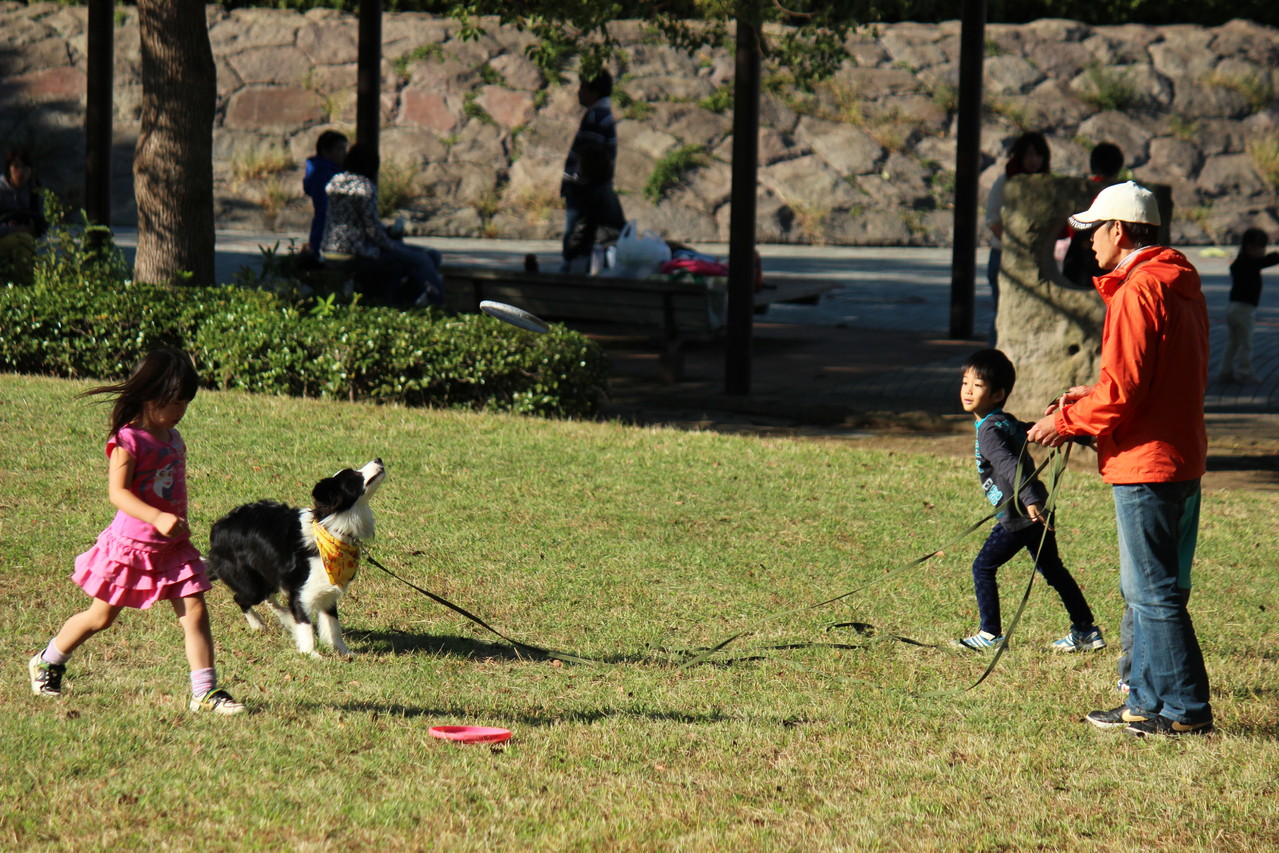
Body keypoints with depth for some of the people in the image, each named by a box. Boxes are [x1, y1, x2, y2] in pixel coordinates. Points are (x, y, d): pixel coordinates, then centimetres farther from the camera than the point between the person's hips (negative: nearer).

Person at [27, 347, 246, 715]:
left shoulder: (173, 438, 9)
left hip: (173, 547, 6)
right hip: (132, 543, -6)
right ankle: (47, 663, 29)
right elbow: (118, 492, -26)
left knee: (195, 613, -5)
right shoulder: (129, 441, -16)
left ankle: (205, 692, -4)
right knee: (101, 616, 8)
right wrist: (157, 517, -37)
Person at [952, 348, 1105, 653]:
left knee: (983, 567, 0)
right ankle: (1086, 630, 20)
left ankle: (991, 634, 4)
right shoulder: (1007, 422, 11)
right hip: (1037, 513, 10)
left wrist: (1029, 500, -36)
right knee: (1052, 569, 17)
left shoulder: (989, 430, -16)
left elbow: (1009, 465, -28)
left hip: (1019, 516, -10)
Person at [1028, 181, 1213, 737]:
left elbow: (1122, 392, -20)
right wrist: (1091, 396, 17)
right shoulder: (1183, 287, 14)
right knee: (1147, 590, 15)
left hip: (1145, 463, -10)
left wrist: (1067, 422, -6)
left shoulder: (1137, 292, -16)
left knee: (1154, 592, -5)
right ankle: (1147, 704, 20)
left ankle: (1186, 709, -2)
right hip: (1183, 459, 10)